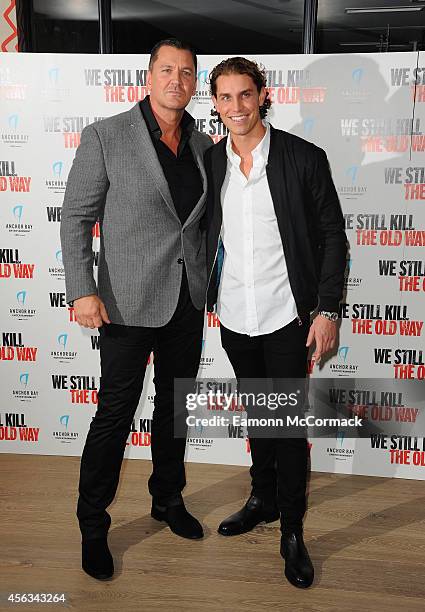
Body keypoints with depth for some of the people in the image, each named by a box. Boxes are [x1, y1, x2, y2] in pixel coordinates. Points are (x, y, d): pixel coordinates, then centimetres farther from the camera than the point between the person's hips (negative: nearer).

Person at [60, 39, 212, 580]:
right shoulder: (105, 136, -7)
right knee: (115, 414, 3)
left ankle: (168, 500, 39)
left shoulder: (203, 145, 8)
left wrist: (207, 283, 11)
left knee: (175, 406, 17)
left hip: (187, 301, 5)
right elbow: (76, 217, -7)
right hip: (130, 302, -5)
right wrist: (82, 291, -16)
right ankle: (92, 527, 24)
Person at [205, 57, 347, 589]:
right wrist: (207, 299, 9)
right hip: (233, 316, 4)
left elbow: (332, 236, -5)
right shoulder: (208, 162, 2)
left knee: (289, 422, 4)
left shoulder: (304, 158, -9)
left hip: (285, 316, -3)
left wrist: (328, 310, -10)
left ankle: (292, 530, 22)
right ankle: (263, 499, 40)